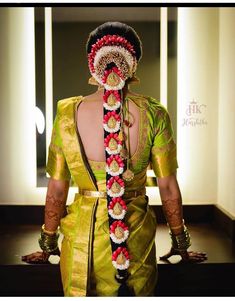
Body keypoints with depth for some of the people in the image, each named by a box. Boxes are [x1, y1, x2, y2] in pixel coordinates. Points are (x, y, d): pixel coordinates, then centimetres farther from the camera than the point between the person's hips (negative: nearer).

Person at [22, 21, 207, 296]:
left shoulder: (68, 112, -9)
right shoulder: (154, 114, -11)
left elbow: (56, 191, -5)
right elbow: (168, 189, -7)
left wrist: (48, 245, 9)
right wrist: (181, 244, 8)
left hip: (82, 234, 1)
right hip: (137, 232, 0)